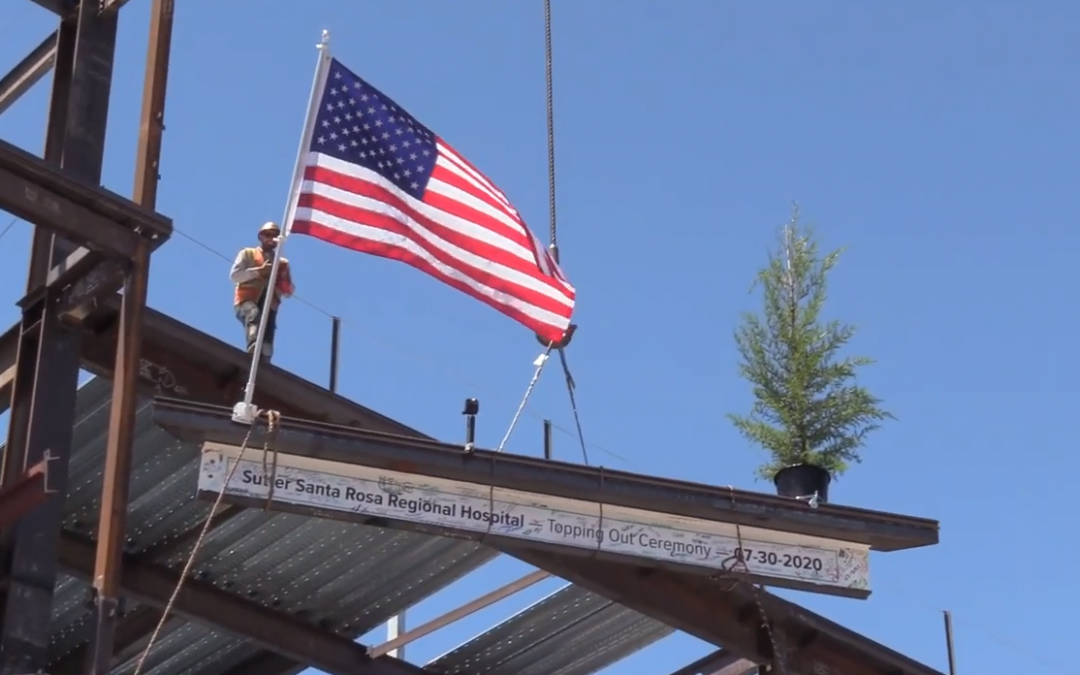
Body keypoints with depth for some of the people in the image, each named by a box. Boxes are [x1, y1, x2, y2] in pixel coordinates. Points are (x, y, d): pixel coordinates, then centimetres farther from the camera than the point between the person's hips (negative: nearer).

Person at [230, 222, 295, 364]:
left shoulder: (282, 263, 26)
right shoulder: (248, 254, 20)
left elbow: (289, 292, 21)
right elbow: (234, 275, 4)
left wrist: (283, 281, -1)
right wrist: (259, 271, -7)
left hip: (269, 306, 4)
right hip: (248, 300, -4)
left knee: (267, 345, -12)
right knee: (254, 313, -39)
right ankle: (253, 350, -62)